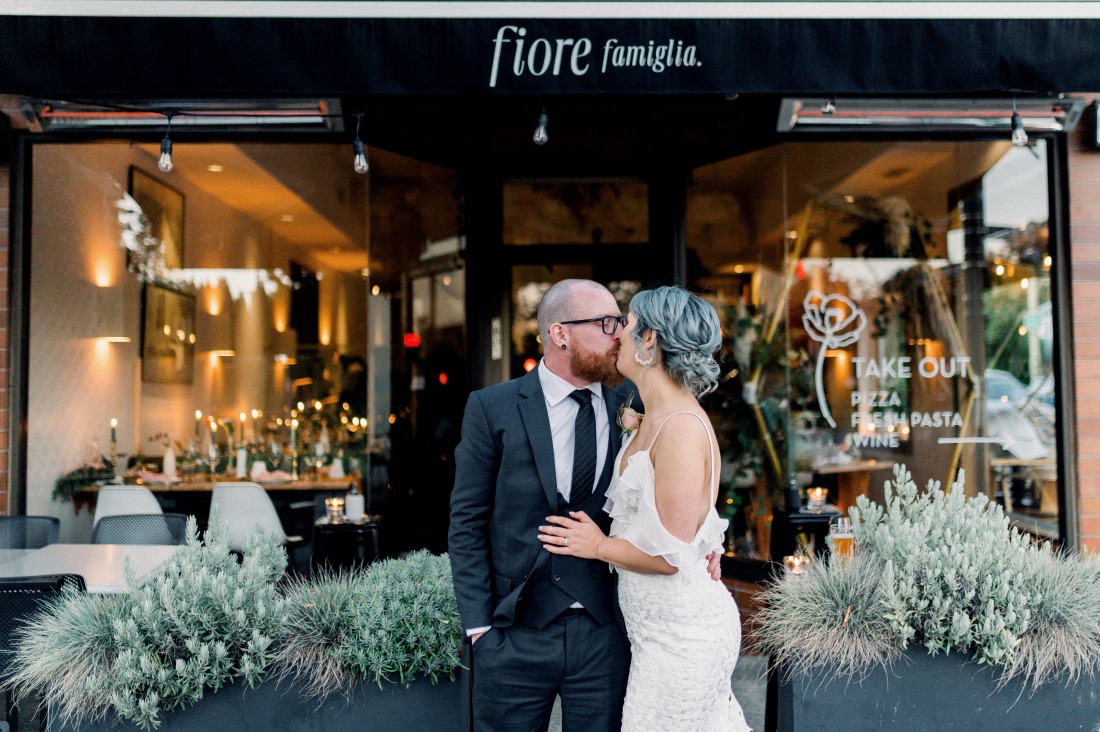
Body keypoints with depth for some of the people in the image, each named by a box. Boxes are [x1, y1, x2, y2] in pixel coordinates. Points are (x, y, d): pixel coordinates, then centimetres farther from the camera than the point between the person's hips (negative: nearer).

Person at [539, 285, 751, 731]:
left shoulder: (682, 427, -21)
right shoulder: (652, 422, 8)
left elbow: (671, 554, -22)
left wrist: (599, 546, -9)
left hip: (680, 634, -9)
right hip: (656, 625, 9)